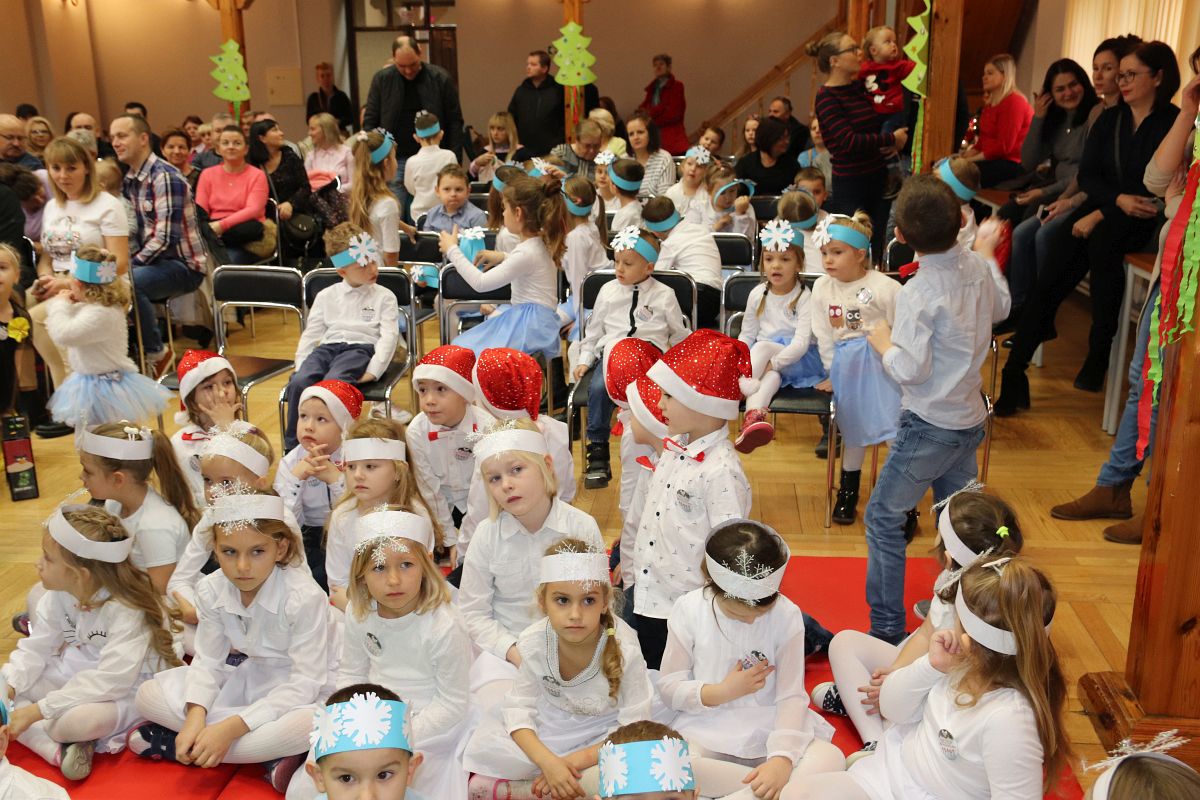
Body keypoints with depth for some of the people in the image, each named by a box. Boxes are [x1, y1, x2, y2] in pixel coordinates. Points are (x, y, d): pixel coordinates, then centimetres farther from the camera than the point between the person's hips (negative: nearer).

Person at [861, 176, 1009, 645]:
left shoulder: (917, 293, -23)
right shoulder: (978, 268, -1)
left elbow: (911, 369, -24)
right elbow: (1000, 308, 21)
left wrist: (882, 341, -4)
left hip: (930, 425, -8)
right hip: (970, 417, 8)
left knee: (884, 517, 4)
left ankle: (887, 628, 8)